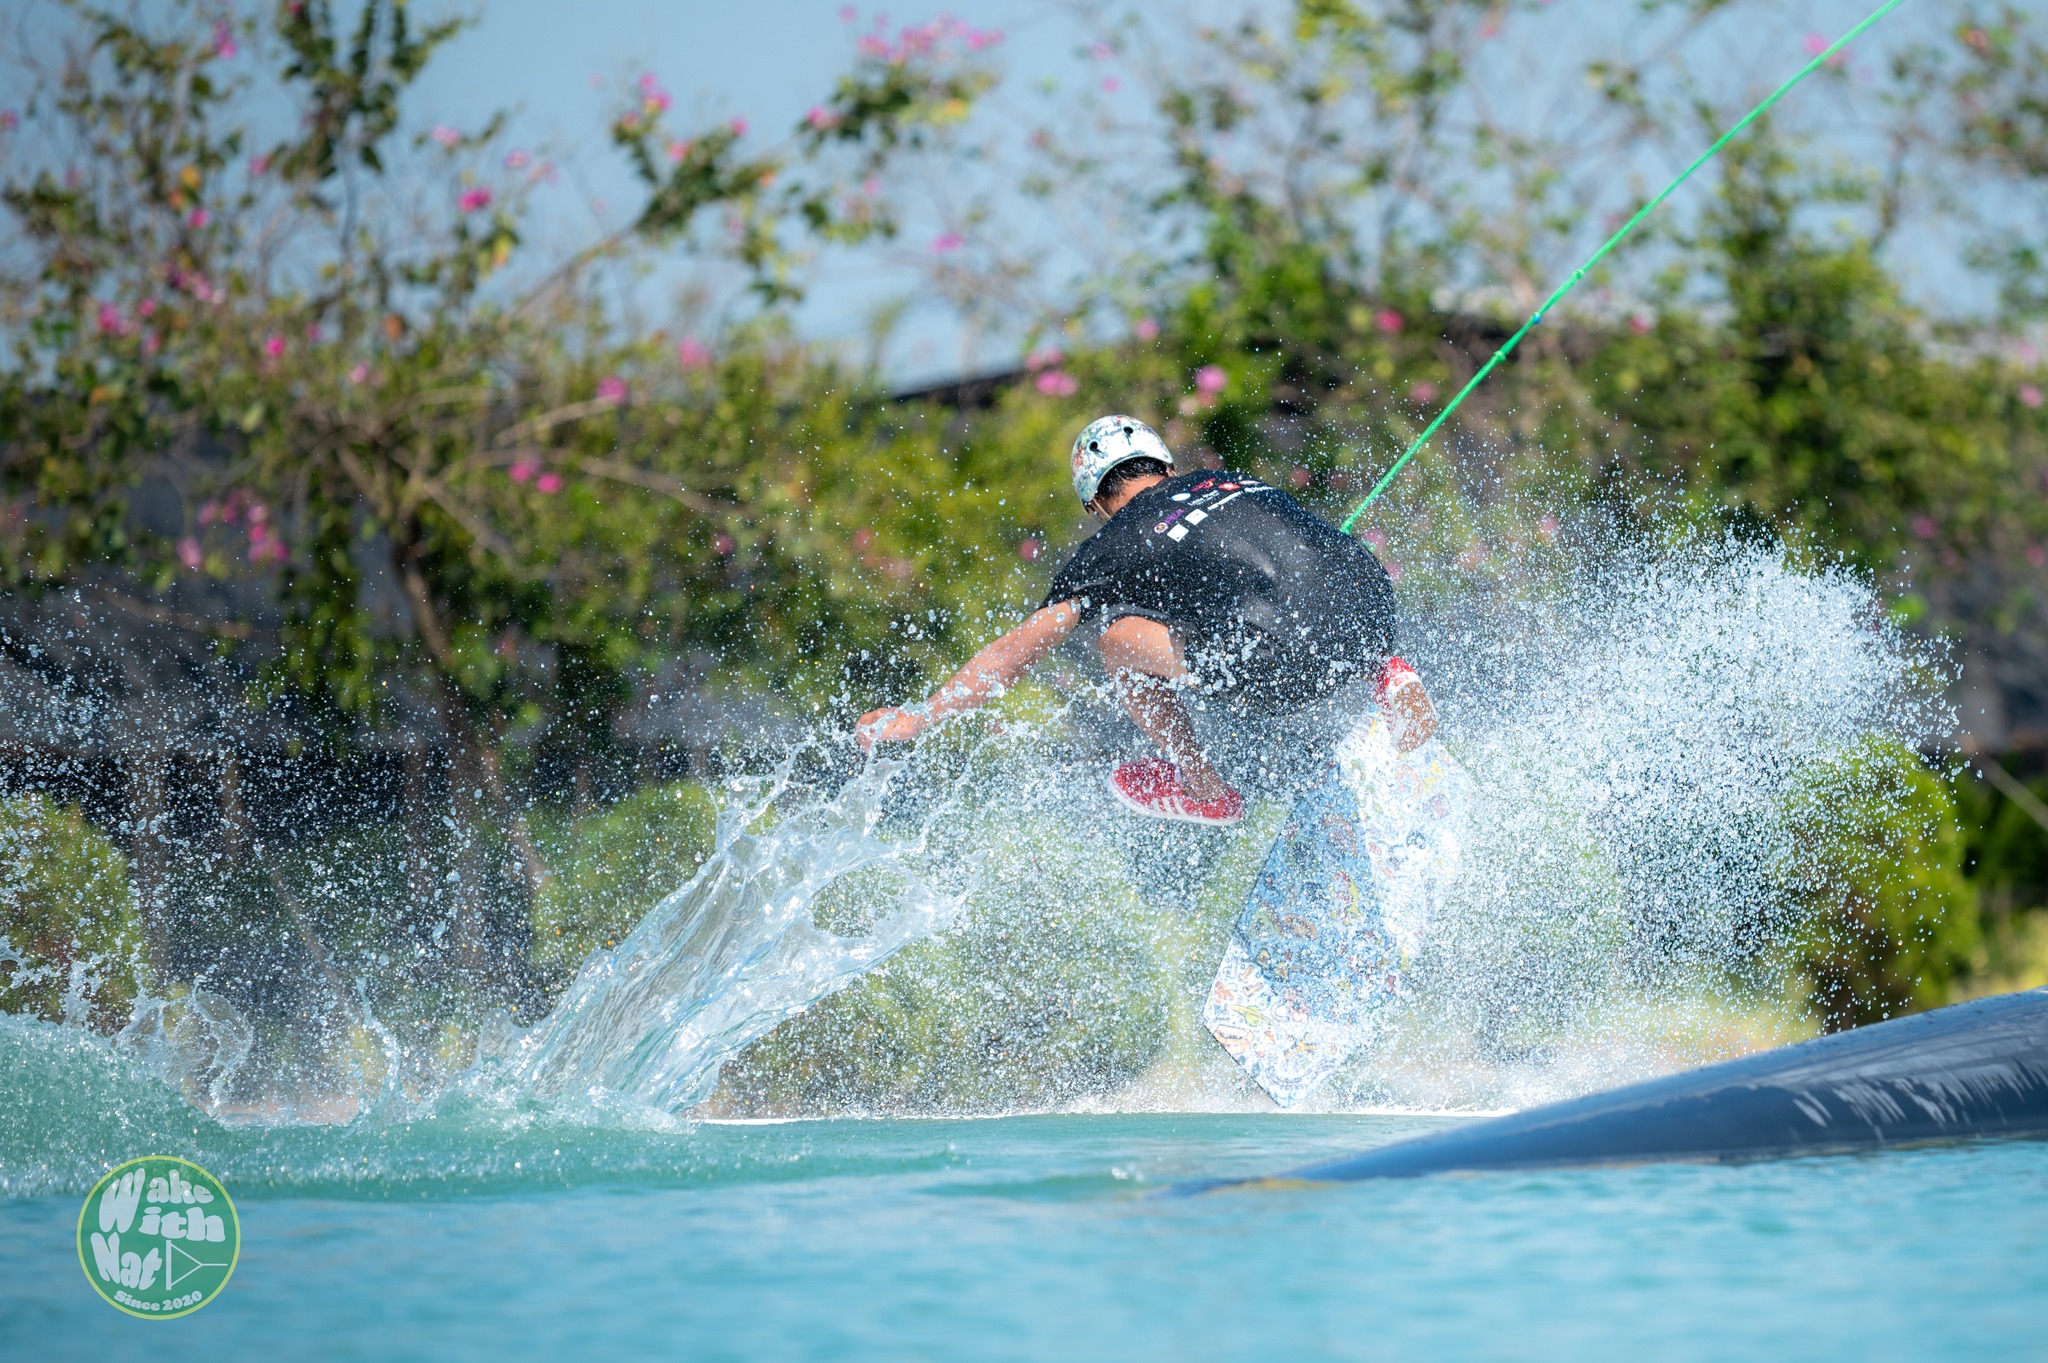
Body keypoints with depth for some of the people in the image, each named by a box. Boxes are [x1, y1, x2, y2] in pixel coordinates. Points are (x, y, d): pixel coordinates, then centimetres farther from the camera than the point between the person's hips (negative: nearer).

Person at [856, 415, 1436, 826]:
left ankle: (1204, 790, 21)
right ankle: (1387, 672, 17)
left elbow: (1016, 651, 20)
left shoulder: (1115, 547, 15)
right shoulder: (1230, 480, 29)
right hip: (1374, 607, 6)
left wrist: (918, 717, 32)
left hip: (1282, 664, -6)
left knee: (1117, 640, 11)